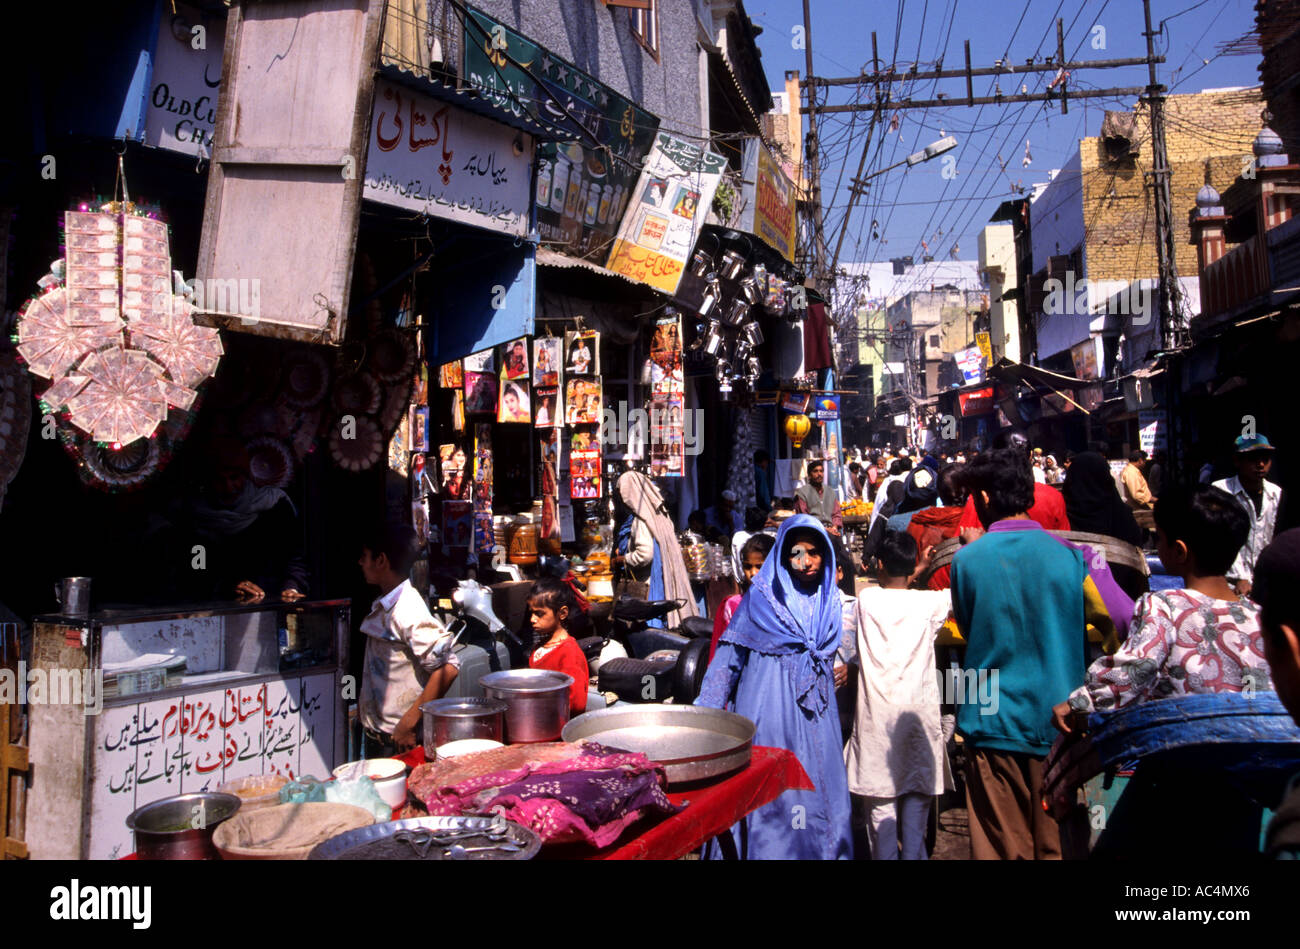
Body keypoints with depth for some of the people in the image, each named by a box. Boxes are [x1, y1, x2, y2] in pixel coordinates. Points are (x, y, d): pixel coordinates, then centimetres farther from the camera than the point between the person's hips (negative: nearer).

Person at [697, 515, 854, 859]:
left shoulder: (831, 602, 9)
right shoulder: (761, 598, -4)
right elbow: (728, 656, -5)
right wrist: (706, 715, -8)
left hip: (815, 713, 4)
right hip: (768, 711, -4)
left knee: (819, 795, 6)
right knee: (767, 797, 0)